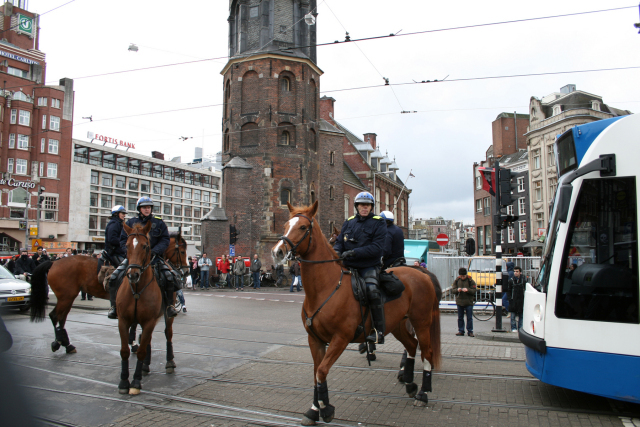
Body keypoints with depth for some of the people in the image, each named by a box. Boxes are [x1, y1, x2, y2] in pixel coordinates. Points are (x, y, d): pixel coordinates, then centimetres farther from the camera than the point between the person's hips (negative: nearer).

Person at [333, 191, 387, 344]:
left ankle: (379, 331, -19)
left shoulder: (378, 223, -1)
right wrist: (337, 251, -8)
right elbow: (339, 241, 16)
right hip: (348, 266, 5)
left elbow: (377, 247, -12)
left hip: (369, 266, -5)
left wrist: (354, 252, -21)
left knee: (372, 290, -30)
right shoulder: (348, 222, 14)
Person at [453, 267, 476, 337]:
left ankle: (470, 331, 10)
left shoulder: (470, 280, -3)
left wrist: (467, 290, -24)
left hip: (468, 302, -3)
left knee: (469, 318, 1)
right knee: (460, 317, 8)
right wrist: (457, 290, -15)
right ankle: (461, 331, 16)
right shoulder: (456, 280, 5)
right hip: (459, 302, 3)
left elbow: (473, 291, -5)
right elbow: (453, 289, 6)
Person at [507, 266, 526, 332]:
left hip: (521, 300, 0)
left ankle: (520, 328, 16)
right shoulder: (511, 280, 2)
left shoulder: (523, 280, 3)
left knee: (521, 315, 7)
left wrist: (524, 298, -3)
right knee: (513, 315, 1)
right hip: (513, 300, 0)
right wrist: (510, 298, -4)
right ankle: (513, 328, 9)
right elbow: (508, 291, 7)